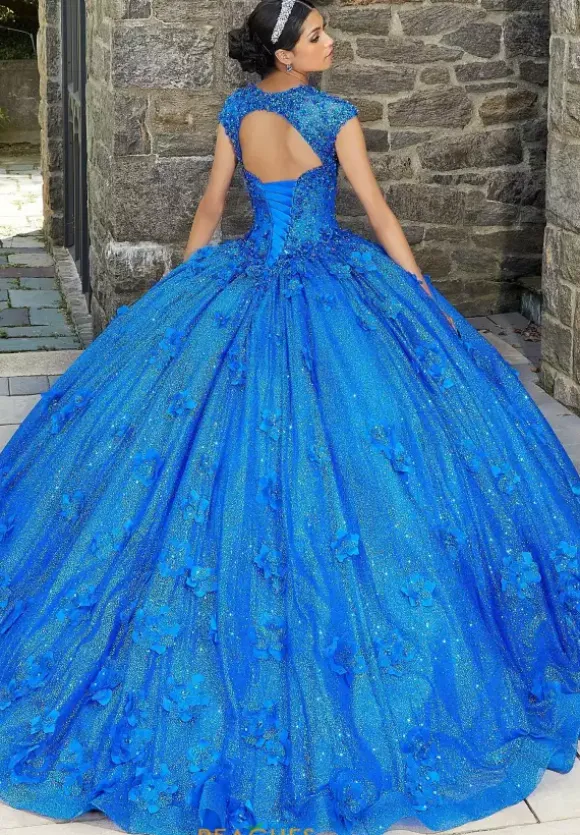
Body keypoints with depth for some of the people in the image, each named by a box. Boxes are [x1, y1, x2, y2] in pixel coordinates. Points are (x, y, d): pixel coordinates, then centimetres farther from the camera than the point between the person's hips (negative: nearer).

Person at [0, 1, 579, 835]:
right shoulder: (334, 114, -10)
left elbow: (209, 210, 11)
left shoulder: (234, 111, 4)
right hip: (330, 291, -5)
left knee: (196, 440, 14)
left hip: (244, 288, 5)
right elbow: (379, 214, -6)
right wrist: (425, 296, 4)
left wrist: (180, 296, 22)